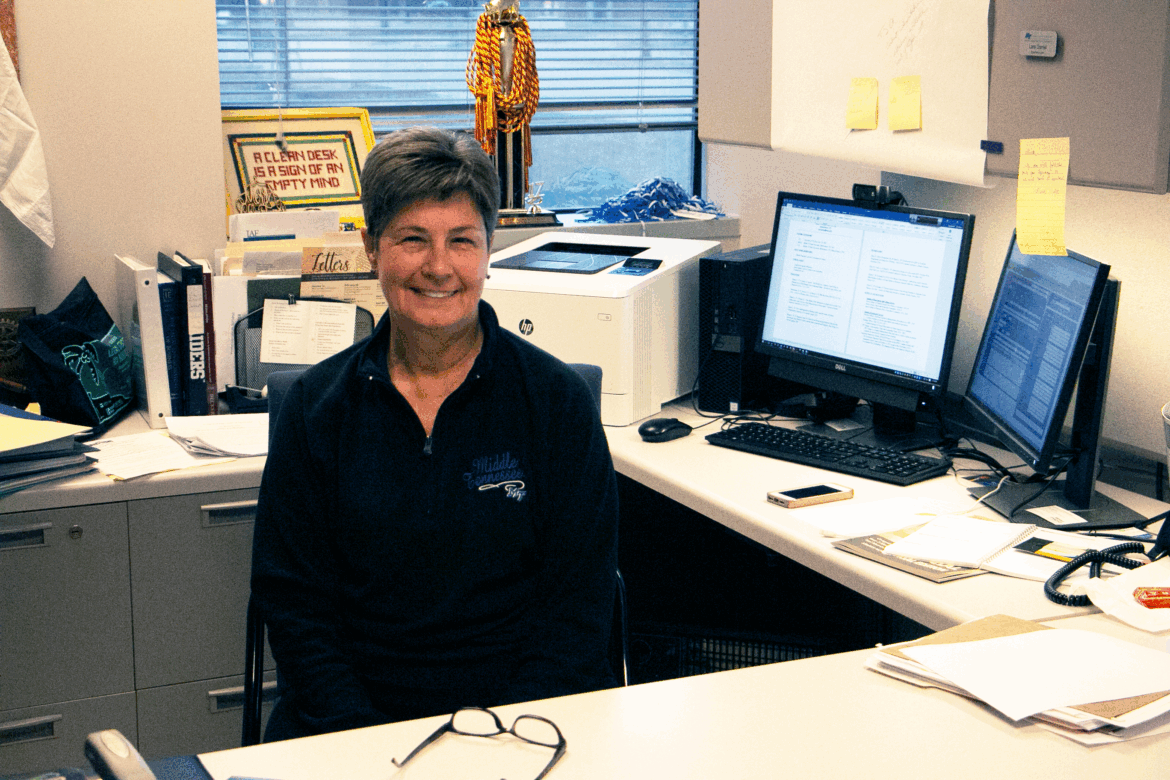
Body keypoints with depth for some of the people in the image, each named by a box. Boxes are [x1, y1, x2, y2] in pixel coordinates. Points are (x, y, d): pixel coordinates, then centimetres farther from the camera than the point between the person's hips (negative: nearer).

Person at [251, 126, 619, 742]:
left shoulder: (558, 399, 2)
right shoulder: (317, 405, 5)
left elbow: (577, 604, 1)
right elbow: (292, 598, 4)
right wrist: (364, 739, -10)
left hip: (522, 712, -1)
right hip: (356, 714, 1)